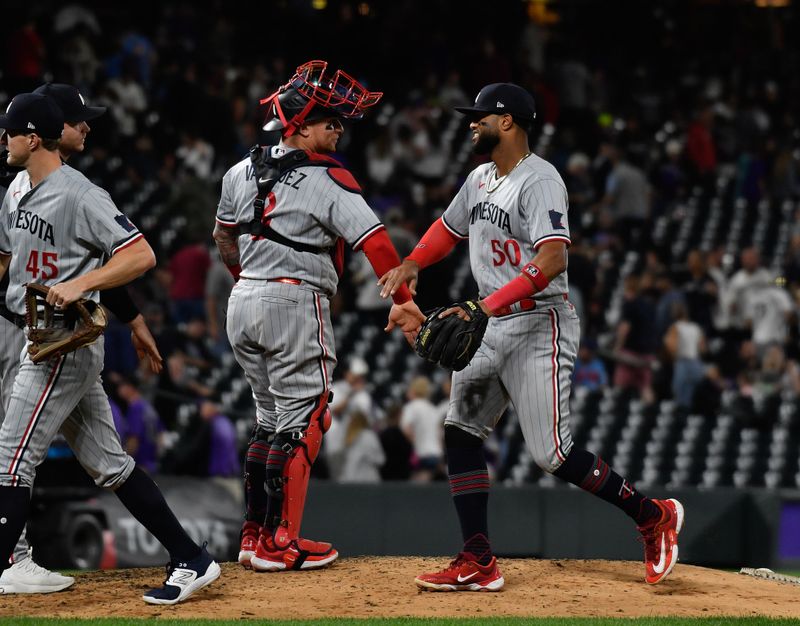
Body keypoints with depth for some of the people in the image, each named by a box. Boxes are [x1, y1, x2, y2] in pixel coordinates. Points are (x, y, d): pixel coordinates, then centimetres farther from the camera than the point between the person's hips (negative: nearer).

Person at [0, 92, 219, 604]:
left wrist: (78, 285, -28)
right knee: (108, 463, 9)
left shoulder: (80, 196, -16)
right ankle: (191, 560, 13)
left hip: (67, 345, -9)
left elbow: (142, 256, -19)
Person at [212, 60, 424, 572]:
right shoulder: (328, 179, -13)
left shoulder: (244, 171, 8)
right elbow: (375, 242, -20)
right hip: (297, 304, -8)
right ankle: (277, 543, -2)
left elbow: (224, 237, 21)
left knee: (272, 420, 18)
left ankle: (255, 534, 19)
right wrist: (404, 301, -17)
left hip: (244, 301, 8)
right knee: (301, 423, -1)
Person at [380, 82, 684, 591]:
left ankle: (652, 516, 7)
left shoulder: (539, 181, -16)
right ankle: (478, 564, 3)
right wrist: (412, 264, 9)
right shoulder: (480, 179, 13)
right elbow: (450, 227, 30)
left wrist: (487, 305, -38)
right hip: (491, 328, 9)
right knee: (461, 433, 2)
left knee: (551, 453, -11)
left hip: (539, 325, -9)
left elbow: (553, 259, -30)